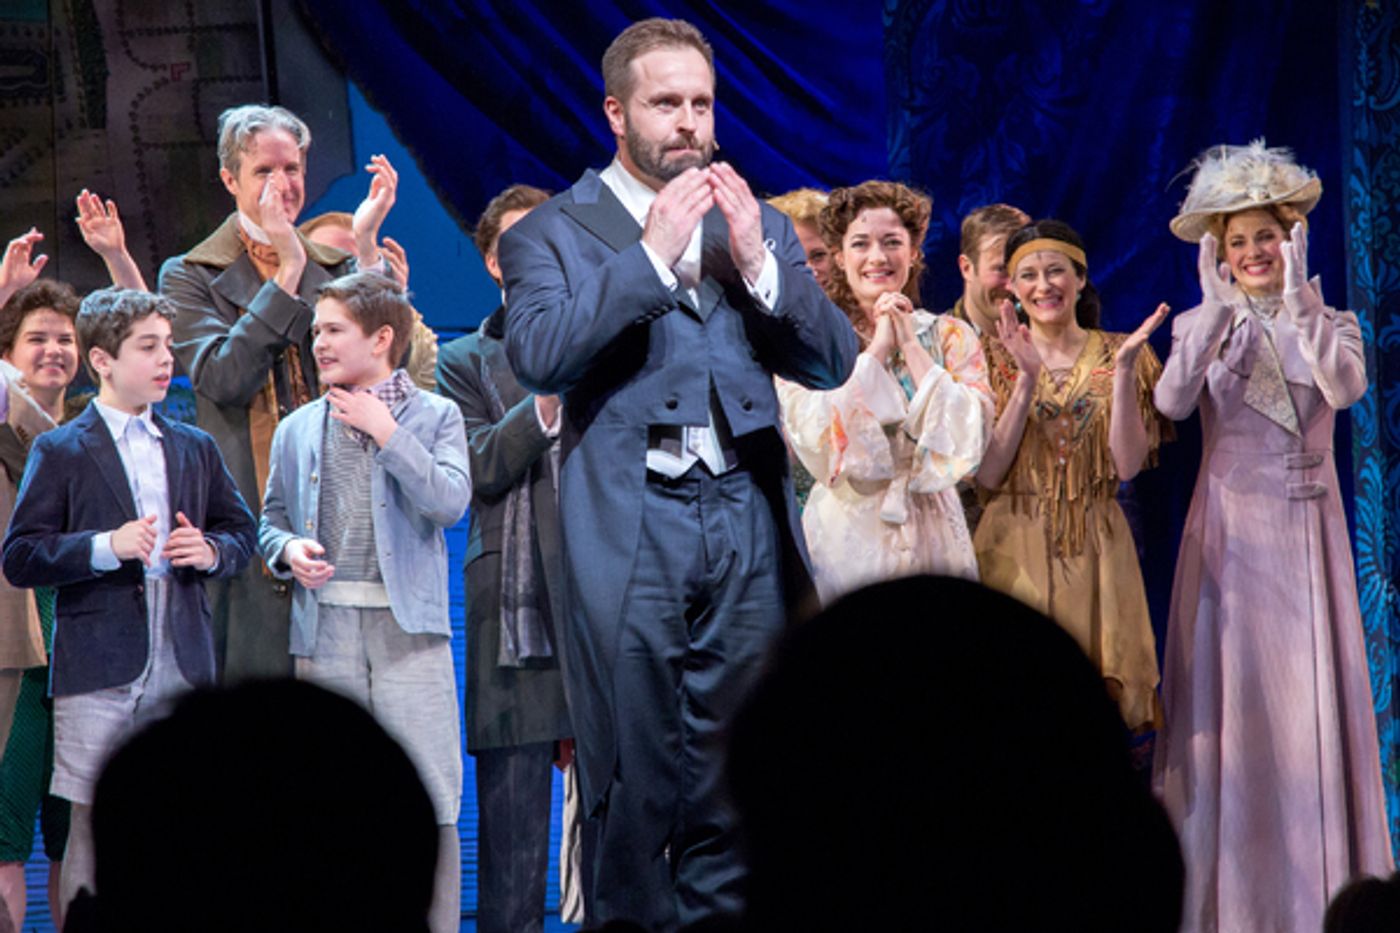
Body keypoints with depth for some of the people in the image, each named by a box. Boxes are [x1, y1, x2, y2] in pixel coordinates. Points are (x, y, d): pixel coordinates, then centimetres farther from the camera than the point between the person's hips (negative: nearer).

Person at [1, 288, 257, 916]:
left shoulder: (196, 448, 16)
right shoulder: (60, 452, 2)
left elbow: (242, 533, 20)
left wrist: (211, 551, -3)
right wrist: (108, 547, -18)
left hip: (183, 669, 4)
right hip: (98, 673, -4)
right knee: (94, 828, -3)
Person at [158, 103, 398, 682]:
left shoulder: (335, 269, 14)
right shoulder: (191, 277, 5)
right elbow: (223, 378, -11)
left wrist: (366, 244, -7)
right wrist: (287, 272, -13)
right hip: (244, 507, -3)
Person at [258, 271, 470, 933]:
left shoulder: (434, 416, 5)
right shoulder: (298, 429, 13)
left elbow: (450, 502, -10)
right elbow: (272, 519, 19)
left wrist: (386, 431, -9)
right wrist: (288, 550, -3)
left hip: (409, 628, -2)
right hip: (325, 629, 3)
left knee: (429, 799, -4)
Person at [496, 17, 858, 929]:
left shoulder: (759, 227, 16)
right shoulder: (553, 231, 4)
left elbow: (835, 361, 7)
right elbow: (537, 355, -13)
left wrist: (756, 261, -6)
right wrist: (653, 255, -15)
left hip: (745, 530, 4)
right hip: (628, 535, -3)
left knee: (731, 786, 6)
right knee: (634, 782, 1)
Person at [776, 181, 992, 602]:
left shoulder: (950, 337, 8)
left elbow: (970, 435, -6)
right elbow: (815, 436, -13)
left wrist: (910, 345, -6)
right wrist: (877, 349, -8)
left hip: (933, 535, 2)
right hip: (846, 535, -1)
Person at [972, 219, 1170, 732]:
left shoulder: (1118, 354, 5)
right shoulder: (995, 357, 4)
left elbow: (1128, 464, -8)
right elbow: (987, 474, -8)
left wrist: (1123, 371, -15)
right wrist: (1027, 379, -14)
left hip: (1094, 553, 1)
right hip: (1015, 549, -1)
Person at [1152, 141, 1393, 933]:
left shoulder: (1330, 324, 6)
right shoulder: (1204, 325, 5)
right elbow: (1171, 402, -14)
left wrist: (1299, 300, -19)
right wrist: (1218, 309, -18)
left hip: (1306, 533, 0)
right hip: (1230, 532, 0)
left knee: (1313, 699, -2)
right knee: (1229, 698, -1)